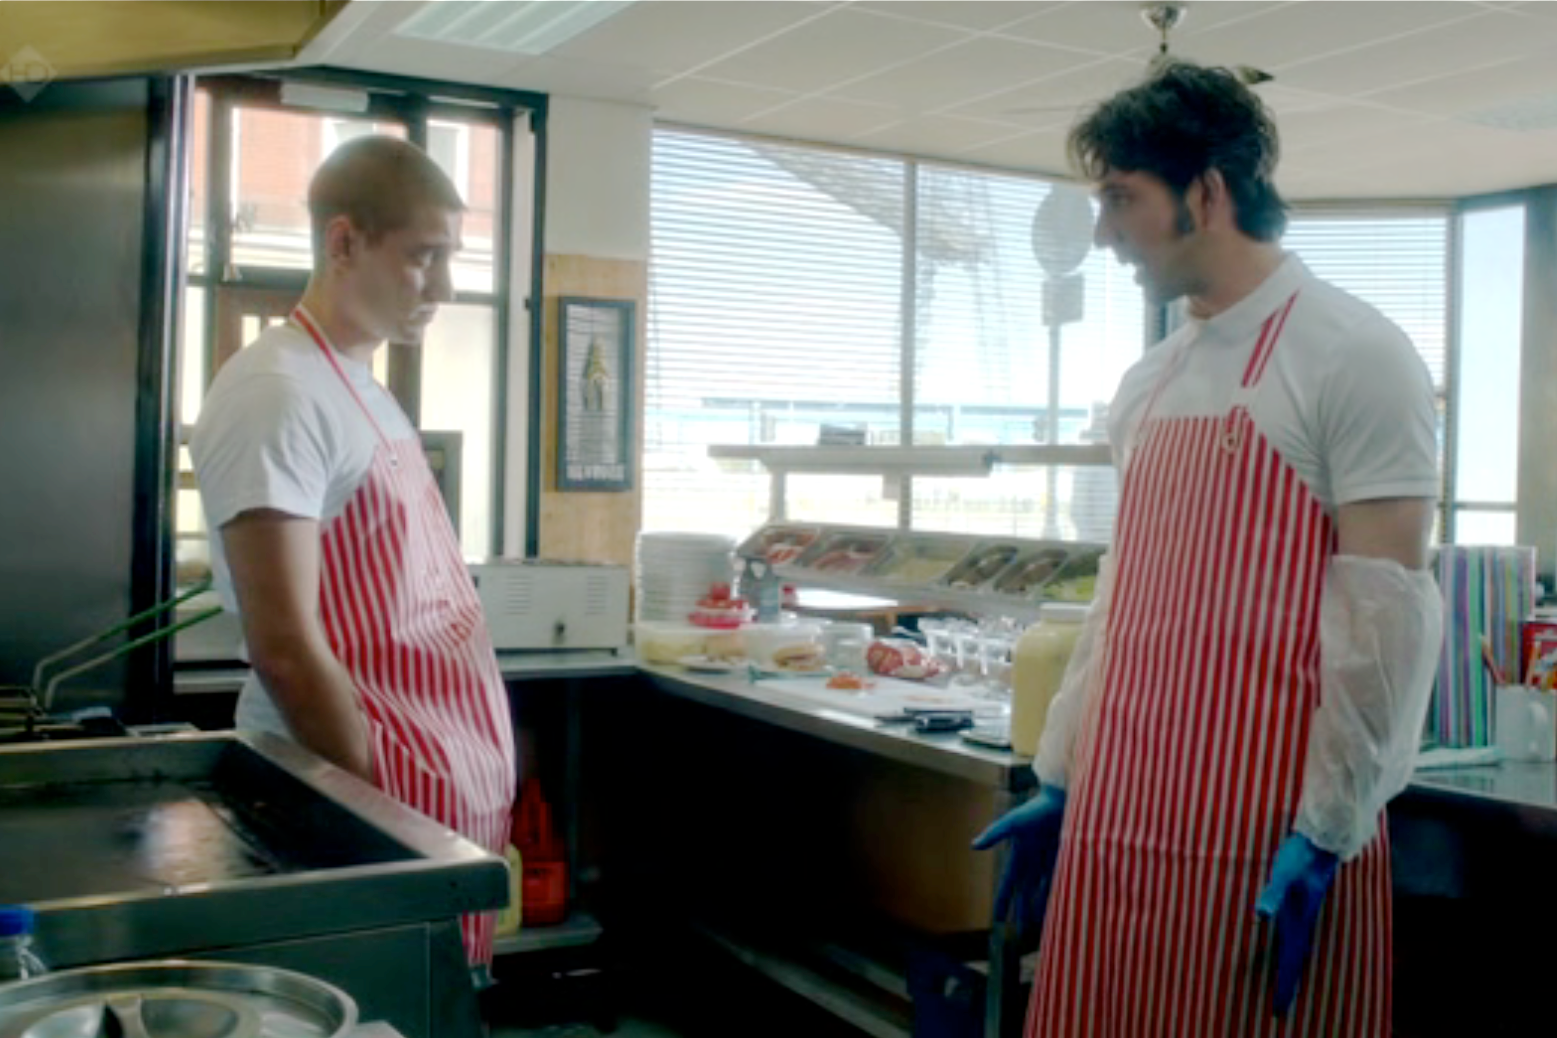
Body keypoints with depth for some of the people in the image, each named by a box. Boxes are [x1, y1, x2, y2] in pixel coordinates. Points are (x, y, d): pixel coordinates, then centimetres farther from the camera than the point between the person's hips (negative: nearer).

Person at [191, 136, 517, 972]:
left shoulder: (366, 391, 13)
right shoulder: (278, 393, -16)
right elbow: (286, 647, -21)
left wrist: (478, 770, 15)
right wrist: (379, 811, -16)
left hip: (441, 778, 9)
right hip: (369, 786, -9)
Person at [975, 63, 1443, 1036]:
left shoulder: (1351, 354, -9)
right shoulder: (1148, 383, 12)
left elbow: (1386, 611, -13)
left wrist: (1324, 836, -15)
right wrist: (1059, 782, 16)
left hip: (1265, 840, -6)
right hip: (1121, 826, 7)